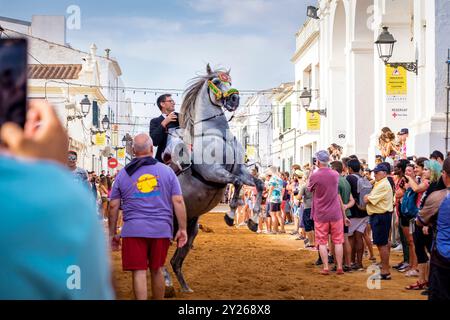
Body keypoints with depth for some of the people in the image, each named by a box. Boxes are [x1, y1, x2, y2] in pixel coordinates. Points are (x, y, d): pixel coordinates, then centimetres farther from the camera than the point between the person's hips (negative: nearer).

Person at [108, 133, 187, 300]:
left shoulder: (123, 174, 5)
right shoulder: (167, 171, 3)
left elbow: (113, 206, 5)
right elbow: (178, 201, -1)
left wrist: (112, 233, 13)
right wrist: (182, 229, 4)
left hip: (133, 230, -1)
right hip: (161, 229, 1)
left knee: (139, 272, 0)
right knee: (156, 270, 16)